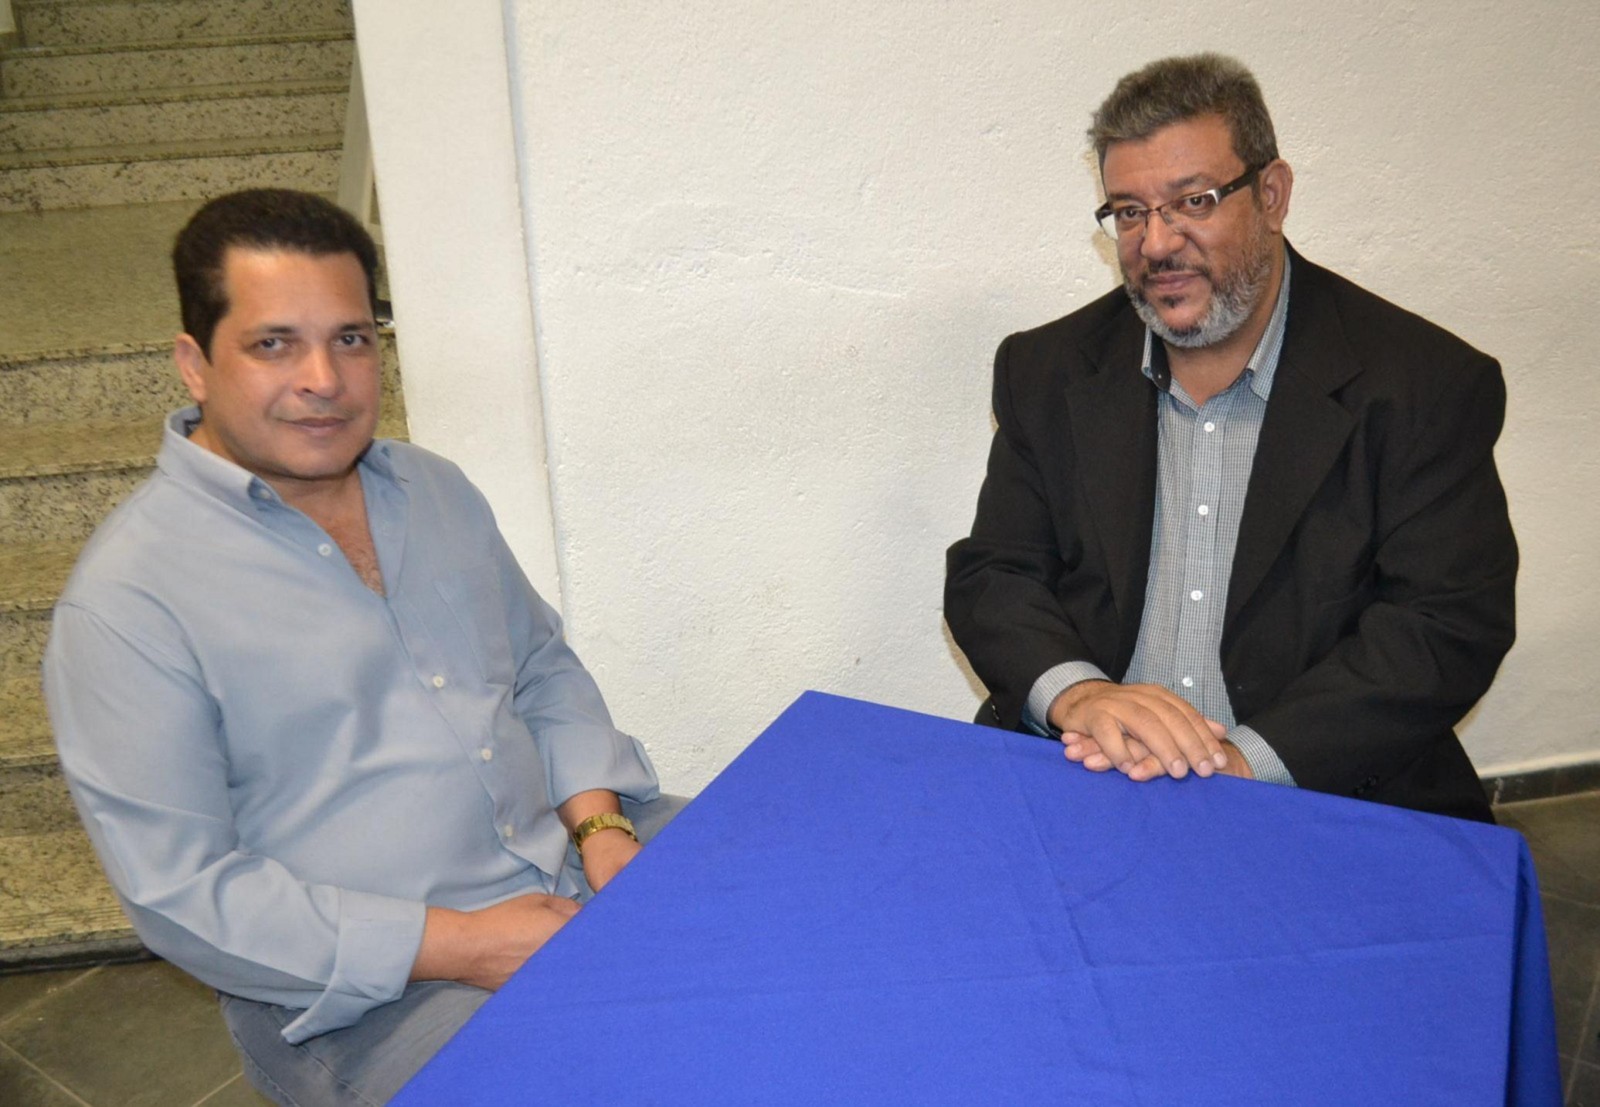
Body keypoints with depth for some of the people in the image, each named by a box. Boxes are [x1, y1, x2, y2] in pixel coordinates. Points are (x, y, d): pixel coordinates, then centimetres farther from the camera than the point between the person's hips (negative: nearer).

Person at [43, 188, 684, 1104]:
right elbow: (180, 890, -13)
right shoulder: (128, 599, -11)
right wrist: (457, 946, -18)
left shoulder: (436, 489, 8)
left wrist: (600, 821, -4)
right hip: (365, 988, -6)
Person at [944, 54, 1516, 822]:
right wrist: (1075, 694, -18)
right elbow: (989, 577, 3)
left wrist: (1243, 759, -21)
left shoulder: (1428, 384, -3)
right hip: (1082, 775, 1)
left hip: (1324, 795, 0)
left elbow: (1451, 623, -8)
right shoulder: (1048, 372, 7)